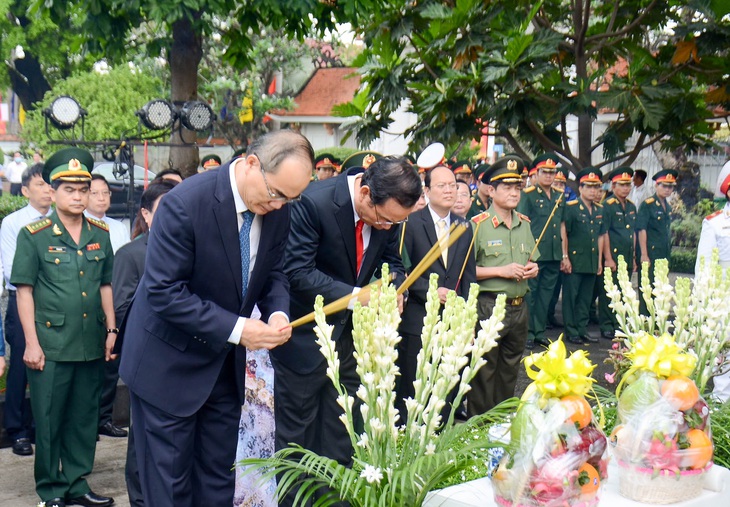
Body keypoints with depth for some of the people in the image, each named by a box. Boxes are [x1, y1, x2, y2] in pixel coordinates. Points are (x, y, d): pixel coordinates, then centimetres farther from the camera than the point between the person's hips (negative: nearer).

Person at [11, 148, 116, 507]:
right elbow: (24, 291, -5)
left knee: (84, 418, 12)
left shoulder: (100, 234, 7)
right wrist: (31, 343, -9)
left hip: (92, 344, 4)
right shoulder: (33, 235, -4)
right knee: (49, 421, 6)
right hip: (51, 345, -4)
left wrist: (111, 330, 7)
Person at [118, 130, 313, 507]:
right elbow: (163, 291, -25)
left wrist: (277, 312, -15)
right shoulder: (185, 203, -26)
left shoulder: (277, 210, -7)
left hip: (226, 362, 6)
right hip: (170, 363, -6)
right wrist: (235, 328, -28)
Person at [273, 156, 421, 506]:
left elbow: (390, 261, 7)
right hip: (306, 335, -5)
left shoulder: (388, 210, -7)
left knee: (340, 431, 15)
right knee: (296, 429, 7)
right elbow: (298, 272, -25)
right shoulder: (314, 203, -25)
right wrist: (355, 295, -29)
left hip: (352, 330, 6)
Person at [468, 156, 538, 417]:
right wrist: (501, 271, -17)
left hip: (519, 307, 6)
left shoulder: (524, 224, 11)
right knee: (484, 373, 0)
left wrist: (532, 269, 1)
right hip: (488, 307, -6)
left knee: (510, 372, 16)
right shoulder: (478, 225, -8)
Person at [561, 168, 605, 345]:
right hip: (574, 261, -6)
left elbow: (600, 236, 16)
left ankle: (582, 329, 19)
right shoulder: (571, 207, -7)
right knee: (570, 297, 0)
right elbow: (563, 233, -9)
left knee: (586, 297, 11)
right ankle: (571, 331, 8)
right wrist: (565, 257, -12)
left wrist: (600, 260, 13)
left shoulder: (600, 210, 12)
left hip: (592, 262, 6)